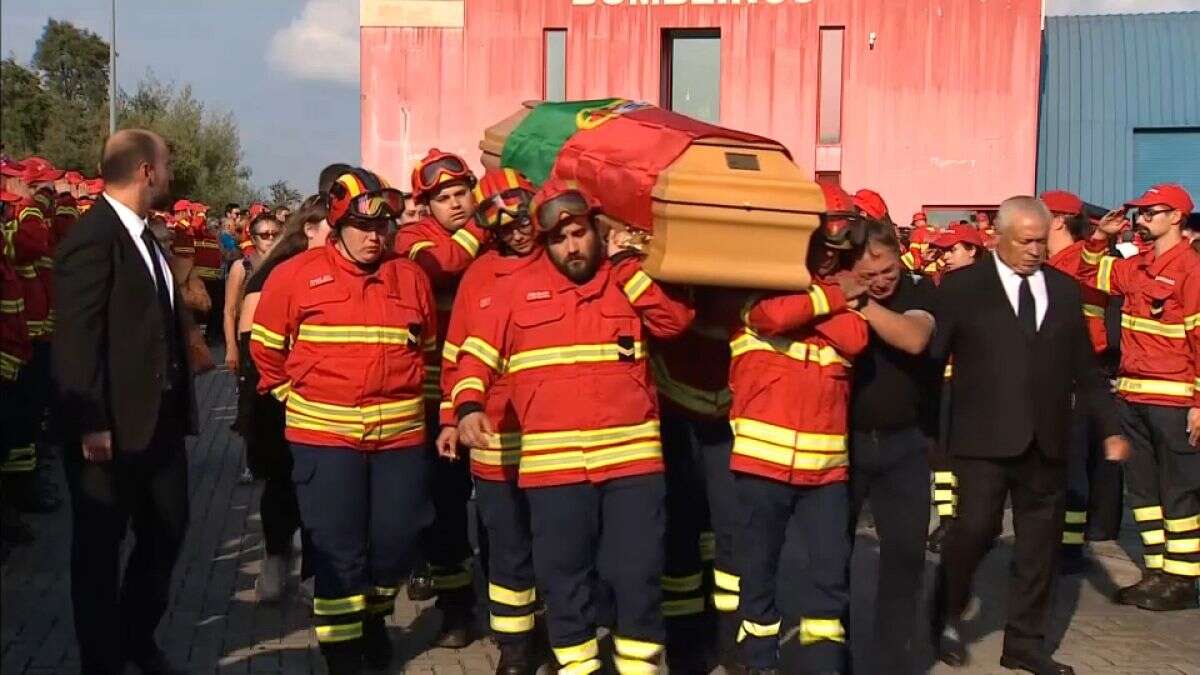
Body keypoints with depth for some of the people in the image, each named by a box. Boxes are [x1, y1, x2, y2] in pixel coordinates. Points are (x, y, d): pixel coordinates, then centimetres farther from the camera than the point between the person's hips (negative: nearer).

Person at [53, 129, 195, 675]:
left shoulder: (145, 236, 11)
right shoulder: (93, 237, -16)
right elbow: (76, 338, -19)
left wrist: (180, 406, 13)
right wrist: (91, 424, -22)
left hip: (159, 418, 9)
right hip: (112, 425, -9)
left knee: (166, 531, 19)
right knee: (100, 548, 8)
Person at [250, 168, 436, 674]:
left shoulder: (411, 278, 6)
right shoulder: (295, 275, -3)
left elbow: (428, 350, 18)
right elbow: (266, 349, 7)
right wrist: (299, 401, 7)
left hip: (401, 434, 3)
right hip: (324, 435, -3)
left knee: (395, 542, 9)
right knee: (338, 551, 1)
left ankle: (373, 617, 37)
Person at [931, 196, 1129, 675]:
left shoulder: (1065, 290, 12)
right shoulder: (961, 287, -1)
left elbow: (1084, 370, 14)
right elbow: (931, 358, -2)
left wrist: (1111, 427, 9)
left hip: (1046, 441, 4)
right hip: (983, 438, -4)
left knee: (1040, 540, 8)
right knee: (975, 529, -9)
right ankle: (947, 617, 17)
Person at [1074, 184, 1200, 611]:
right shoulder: (1136, 267, 11)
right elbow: (1090, 277, 28)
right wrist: (1099, 237, 12)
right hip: (1133, 397, 8)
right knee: (1142, 489, 13)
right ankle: (1158, 572, 22)